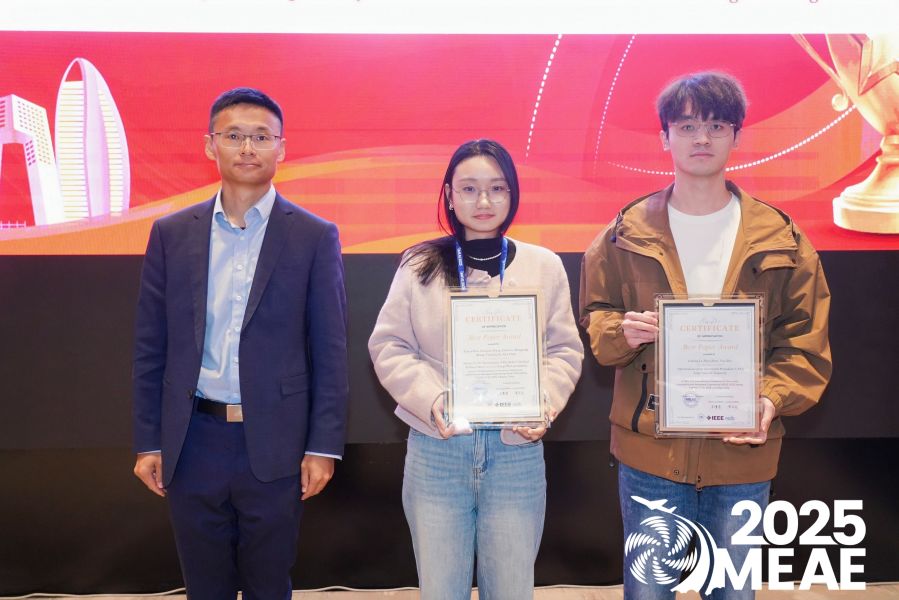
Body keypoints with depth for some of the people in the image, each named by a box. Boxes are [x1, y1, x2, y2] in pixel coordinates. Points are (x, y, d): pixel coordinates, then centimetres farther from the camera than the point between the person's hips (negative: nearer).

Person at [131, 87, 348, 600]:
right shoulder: (172, 234, 4)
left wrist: (324, 446, -6)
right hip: (193, 442, 2)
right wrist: (148, 442, 5)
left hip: (274, 444, -2)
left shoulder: (314, 237, -2)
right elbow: (151, 347, 6)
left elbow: (330, 351, -3)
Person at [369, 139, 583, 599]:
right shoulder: (419, 266, 2)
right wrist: (431, 401, -15)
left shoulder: (545, 266, 5)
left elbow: (565, 350, 5)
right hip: (435, 451, 0)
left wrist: (543, 405, -13)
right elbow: (389, 347, 1)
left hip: (517, 452, 1)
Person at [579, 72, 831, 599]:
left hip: (743, 453, 1)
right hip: (649, 447, 0)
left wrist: (773, 399, -16)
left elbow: (805, 343, 1)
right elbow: (595, 320, 5)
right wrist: (622, 333, -17)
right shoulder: (628, 234, -1)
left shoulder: (780, 239, -1)